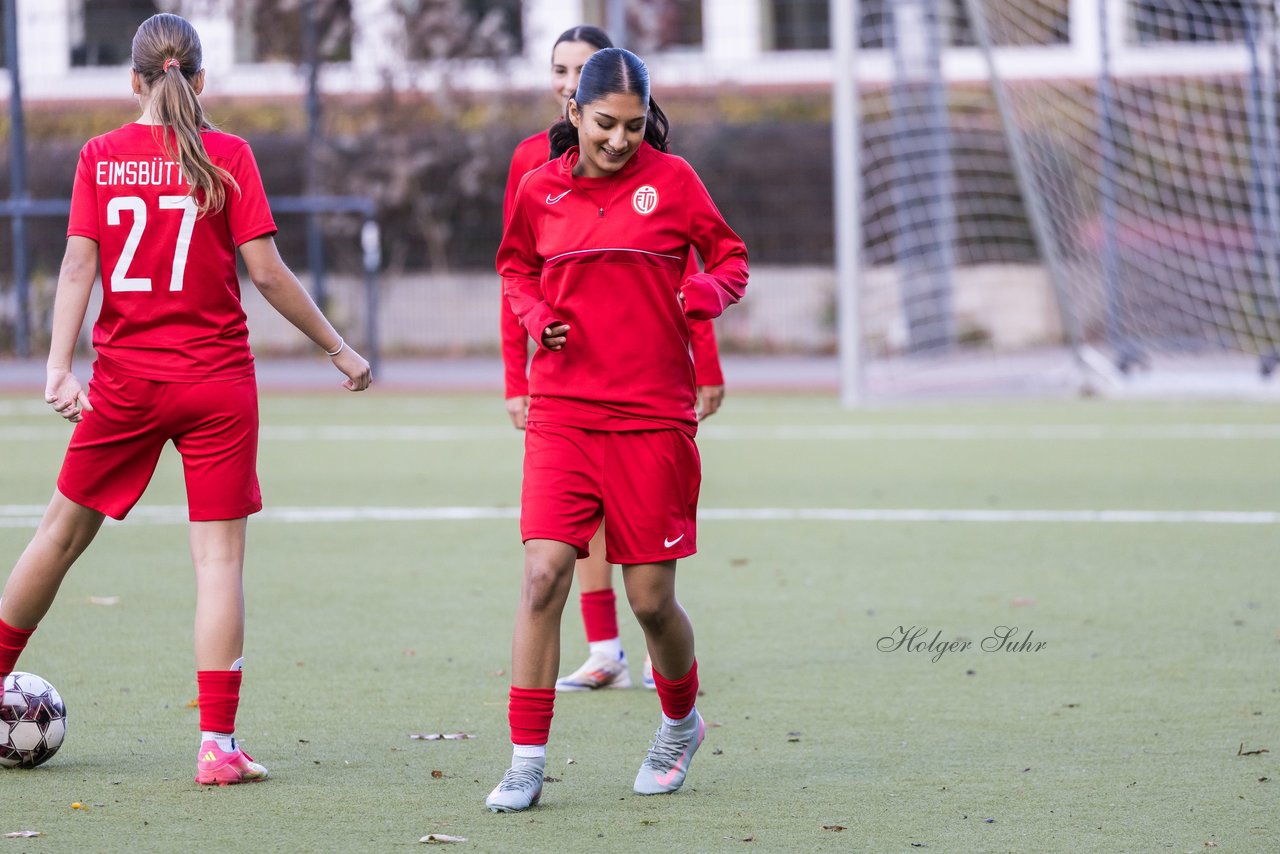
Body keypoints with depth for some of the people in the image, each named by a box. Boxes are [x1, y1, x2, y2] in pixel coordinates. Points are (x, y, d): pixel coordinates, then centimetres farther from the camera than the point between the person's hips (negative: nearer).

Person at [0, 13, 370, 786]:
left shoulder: (100, 157, 1)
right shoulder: (226, 156, -5)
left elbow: (79, 265, -6)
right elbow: (266, 272, -6)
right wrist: (340, 351, 2)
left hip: (125, 376, 2)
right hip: (217, 382, -2)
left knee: (65, 530, 17)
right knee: (220, 555, -1)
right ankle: (218, 744, -6)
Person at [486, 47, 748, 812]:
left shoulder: (670, 179, 0)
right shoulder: (541, 188, 5)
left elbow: (730, 255, 7)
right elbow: (515, 265, 21)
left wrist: (712, 290, -15)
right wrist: (534, 313, 1)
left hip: (654, 418, -1)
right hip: (563, 414, 1)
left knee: (651, 599, 3)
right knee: (544, 575, -14)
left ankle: (681, 723, 32)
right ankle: (527, 761, -9)